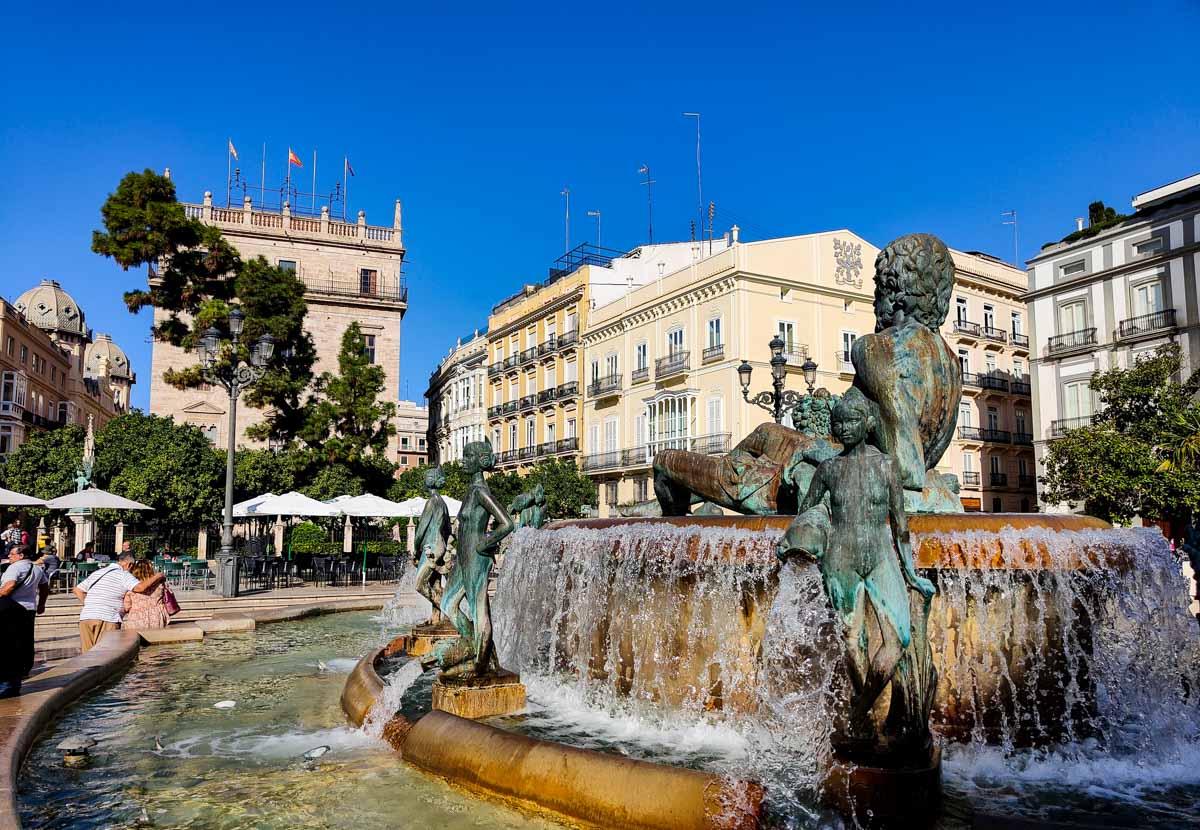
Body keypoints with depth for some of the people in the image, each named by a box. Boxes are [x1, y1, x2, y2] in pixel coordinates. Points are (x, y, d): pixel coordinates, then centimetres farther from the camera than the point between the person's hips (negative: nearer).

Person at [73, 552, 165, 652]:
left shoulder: (97, 573, 22)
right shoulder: (124, 575, -2)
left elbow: (77, 589, 30)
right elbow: (140, 587, -20)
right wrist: (158, 576, -6)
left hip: (85, 618, 7)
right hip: (106, 619, -7)